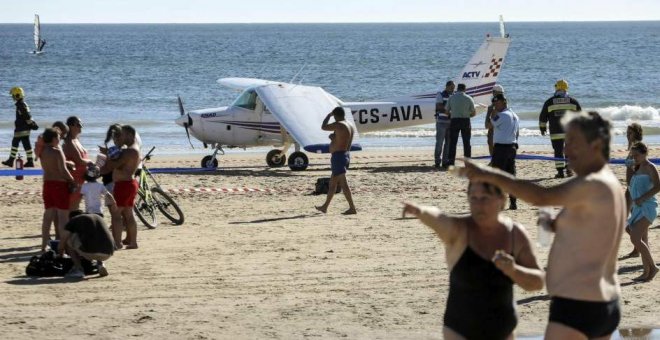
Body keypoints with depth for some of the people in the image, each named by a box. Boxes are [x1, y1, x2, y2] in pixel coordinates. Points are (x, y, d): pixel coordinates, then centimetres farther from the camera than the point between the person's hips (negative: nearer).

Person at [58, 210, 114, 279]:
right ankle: (100, 264, 14)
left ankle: (78, 269, 8)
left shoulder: (73, 220, 17)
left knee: (68, 239, 19)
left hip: (89, 252, -5)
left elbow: (61, 244, 18)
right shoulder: (98, 217, 32)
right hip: (107, 254, 5)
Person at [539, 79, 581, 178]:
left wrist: (542, 128, 19)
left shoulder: (549, 102, 1)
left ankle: (560, 171, -2)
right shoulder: (573, 101, 4)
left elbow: (543, 117, 6)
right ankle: (569, 169, 9)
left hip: (556, 133, -1)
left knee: (558, 151, 2)